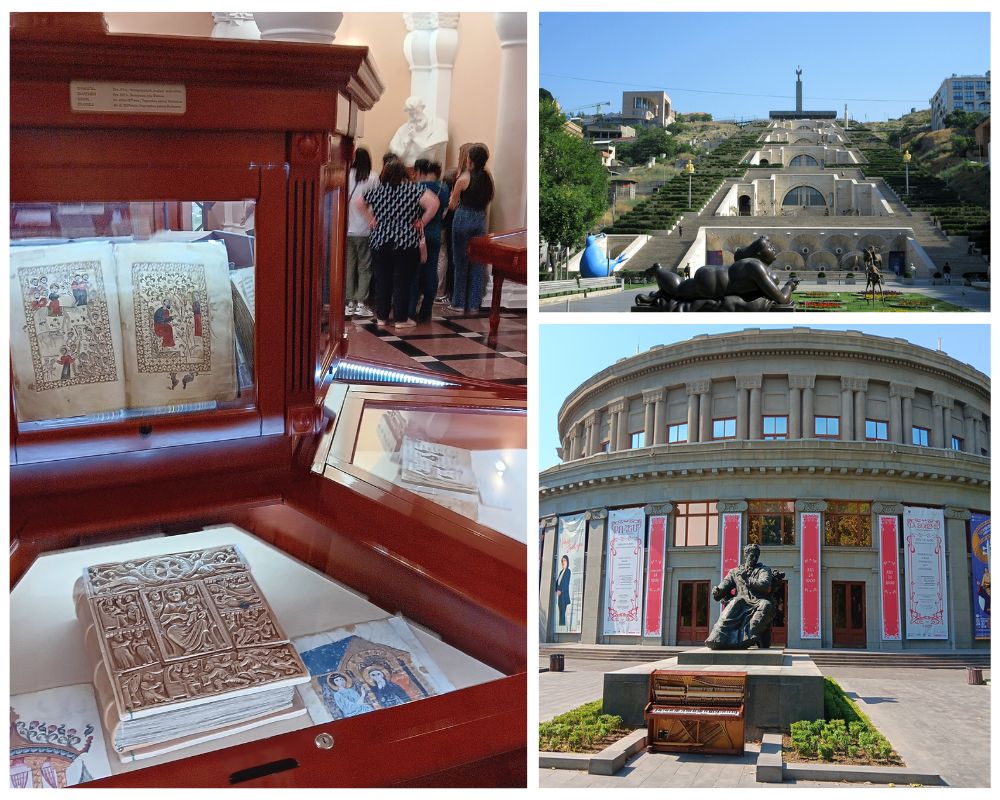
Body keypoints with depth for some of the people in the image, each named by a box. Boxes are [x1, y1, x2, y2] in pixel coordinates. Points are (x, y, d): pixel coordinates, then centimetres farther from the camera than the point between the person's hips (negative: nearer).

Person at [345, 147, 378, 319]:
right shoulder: (373, 178, -6)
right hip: (365, 229, -2)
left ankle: (350, 302, 11)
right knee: (364, 267, 6)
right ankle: (361, 302, 2)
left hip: (347, 229, 2)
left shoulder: (346, 176, -3)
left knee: (349, 266, 10)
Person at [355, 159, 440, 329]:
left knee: (382, 281, 12)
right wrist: (422, 221, -8)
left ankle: (381, 317, 18)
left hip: (380, 243, 3)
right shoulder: (412, 190, -8)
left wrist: (371, 219, 14)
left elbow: (358, 202, 15)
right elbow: (433, 203, -19)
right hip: (406, 244, -3)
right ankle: (400, 319, 8)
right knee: (402, 282, 4)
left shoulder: (377, 191, 4)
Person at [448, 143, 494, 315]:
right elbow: (489, 199, 7)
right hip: (480, 220, 4)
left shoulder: (463, 179, -11)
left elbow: (452, 204, -3)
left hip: (463, 219, -4)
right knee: (478, 263, 8)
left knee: (461, 262, 5)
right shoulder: (487, 178, 1)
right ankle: (474, 304, 12)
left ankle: (459, 303, 10)